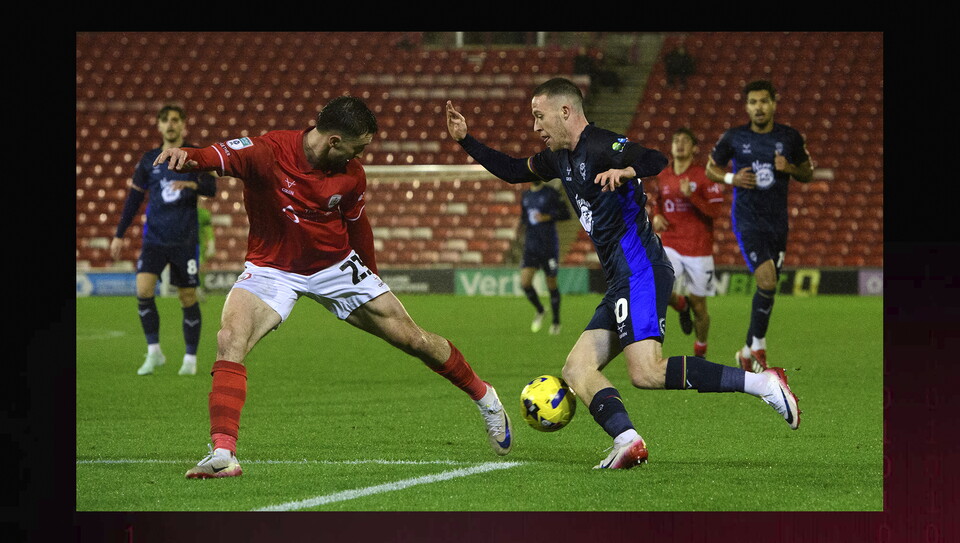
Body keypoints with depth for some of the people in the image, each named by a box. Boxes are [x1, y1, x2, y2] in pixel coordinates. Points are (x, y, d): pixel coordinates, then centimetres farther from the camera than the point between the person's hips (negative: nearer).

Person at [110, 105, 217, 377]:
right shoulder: (149, 160, 9)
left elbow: (211, 188, -9)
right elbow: (134, 198, 14)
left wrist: (192, 184, -31)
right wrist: (119, 235, 11)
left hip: (185, 239, -2)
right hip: (154, 238, 2)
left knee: (188, 297, 1)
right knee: (143, 288, -17)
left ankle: (190, 358, 14)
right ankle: (154, 351, -7)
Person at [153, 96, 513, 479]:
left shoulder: (350, 175, -10)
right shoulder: (269, 152, -24)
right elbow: (229, 155, -45)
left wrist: (372, 279, 20)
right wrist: (190, 157, -67)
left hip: (336, 266, 3)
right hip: (272, 270, -3)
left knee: (413, 339, 5)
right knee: (230, 340, -29)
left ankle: (484, 396, 31)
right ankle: (223, 454, -30)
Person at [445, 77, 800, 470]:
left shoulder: (601, 147, -10)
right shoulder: (561, 158, 19)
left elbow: (657, 161, -27)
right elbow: (515, 171, 36)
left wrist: (625, 171, -46)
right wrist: (466, 141, 29)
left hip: (640, 272, -10)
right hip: (621, 281, 10)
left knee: (646, 372, -23)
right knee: (576, 370, -1)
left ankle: (764, 384, -21)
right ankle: (627, 441, -20)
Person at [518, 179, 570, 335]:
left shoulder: (551, 193, -4)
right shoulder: (526, 196, 12)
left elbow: (566, 214, -5)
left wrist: (548, 217, -19)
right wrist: (521, 224, 2)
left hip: (549, 245, -4)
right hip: (531, 246, 4)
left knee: (551, 284, 2)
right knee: (525, 282, -10)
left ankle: (556, 322, 18)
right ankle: (539, 311, 16)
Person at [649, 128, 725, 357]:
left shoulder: (704, 176, -5)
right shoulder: (662, 177, 9)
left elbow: (716, 210, -11)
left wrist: (691, 196, -24)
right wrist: (656, 217, 3)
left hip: (699, 249, -3)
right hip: (670, 245, 3)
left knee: (698, 304, 3)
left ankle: (700, 351, 26)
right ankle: (681, 306, 13)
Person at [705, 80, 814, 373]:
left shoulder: (790, 138, 4)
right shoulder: (734, 137, -1)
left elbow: (807, 173, 14)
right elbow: (710, 168, 11)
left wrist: (790, 168, -8)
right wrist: (731, 178, -9)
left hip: (777, 222, 4)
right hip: (747, 220, -4)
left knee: (768, 288, 7)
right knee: (767, 281, -20)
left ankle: (749, 351, 22)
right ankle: (758, 347, -4)